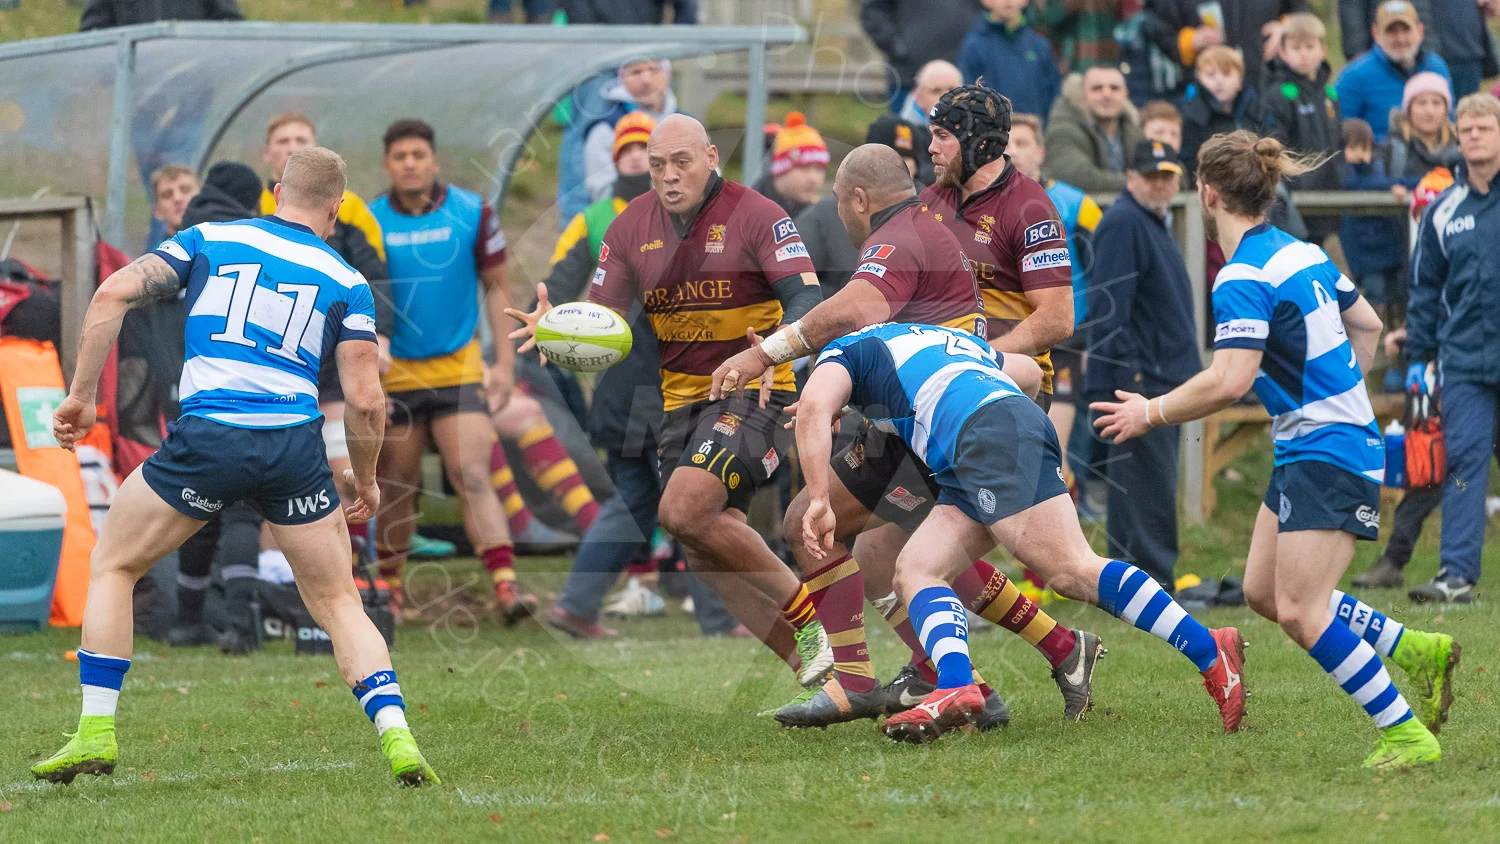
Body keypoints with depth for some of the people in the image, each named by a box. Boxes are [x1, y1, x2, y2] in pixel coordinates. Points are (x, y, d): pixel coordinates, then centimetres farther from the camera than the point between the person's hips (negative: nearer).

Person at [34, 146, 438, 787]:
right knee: (338, 604, 14)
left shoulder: (209, 240, 14)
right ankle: (397, 737, -3)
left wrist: (81, 394, 8)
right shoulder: (346, 282, 12)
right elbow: (365, 398, 5)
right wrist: (363, 480, 21)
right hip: (294, 445, 1)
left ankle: (95, 733, 10)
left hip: (206, 439, -1)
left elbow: (113, 295, 3)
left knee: (111, 566, 18)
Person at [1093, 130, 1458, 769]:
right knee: (1263, 593, 13)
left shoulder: (1243, 279, -18)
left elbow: (1229, 381, -27)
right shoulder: (1302, 253, 10)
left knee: (1299, 614, -12)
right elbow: (1367, 324, 21)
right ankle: (1417, 651, 19)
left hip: (1327, 455, -10)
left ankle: (1408, 734, -9)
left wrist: (1152, 413, -14)